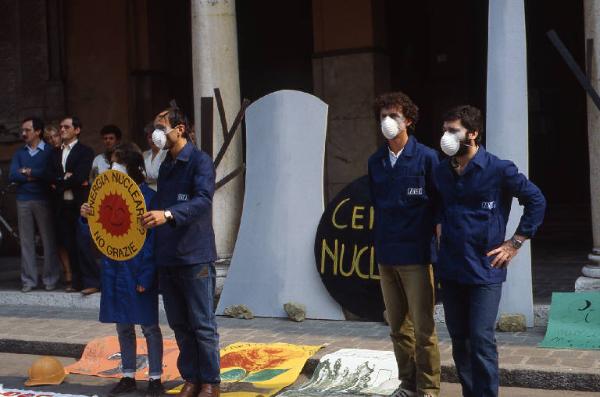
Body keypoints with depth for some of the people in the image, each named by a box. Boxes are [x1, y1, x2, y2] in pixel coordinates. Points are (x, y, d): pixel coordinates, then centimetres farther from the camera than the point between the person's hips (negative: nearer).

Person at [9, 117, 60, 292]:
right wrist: (36, 175, -9)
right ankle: (29, 280, 8)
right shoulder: (19, 153, 13)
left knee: (48, 240, -1)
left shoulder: (49, 151, 1)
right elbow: (12, 176, 0)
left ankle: (50, 279, 7)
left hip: (43, 200, -3)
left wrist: (28, 172, -5)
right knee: (26, 241, 3)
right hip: (23, 201, 4)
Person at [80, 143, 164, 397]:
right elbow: (93, 233, 10)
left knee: (149, 326, 5)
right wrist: (86, 217, -11)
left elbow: (152, 240, -13)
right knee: (123, 326, 15)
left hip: (139, 272, -6)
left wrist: (146, 276, -17)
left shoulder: (147, 197, -11)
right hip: (114, 270, 6)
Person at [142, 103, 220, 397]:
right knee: (179, 324, 12)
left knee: (202, 325, 0)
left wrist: (168, 215, -36)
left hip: (195, 256, -7)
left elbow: (203, 201, -24)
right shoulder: (165, 167, 16)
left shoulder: (199, 161, -9)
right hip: (167, 257, 7)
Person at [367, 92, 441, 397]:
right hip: (386, 255, 5)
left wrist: (435, 242, -3)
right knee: (398, 326, 13)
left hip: (416, 254, -5)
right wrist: (381, 240, 12)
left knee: (423, 328, -1)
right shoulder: (376, 161, 8)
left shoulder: (426, 157, -6)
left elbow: (440, 204, -2)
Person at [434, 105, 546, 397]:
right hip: (450, 269, 5)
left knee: (481, 340, -8)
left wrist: (514, 244, -7)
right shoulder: (441, 171, 6)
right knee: (459, 340, 12)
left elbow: (536, 201, -5)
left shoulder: (498, 169, -10)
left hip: (484, 270, -5)